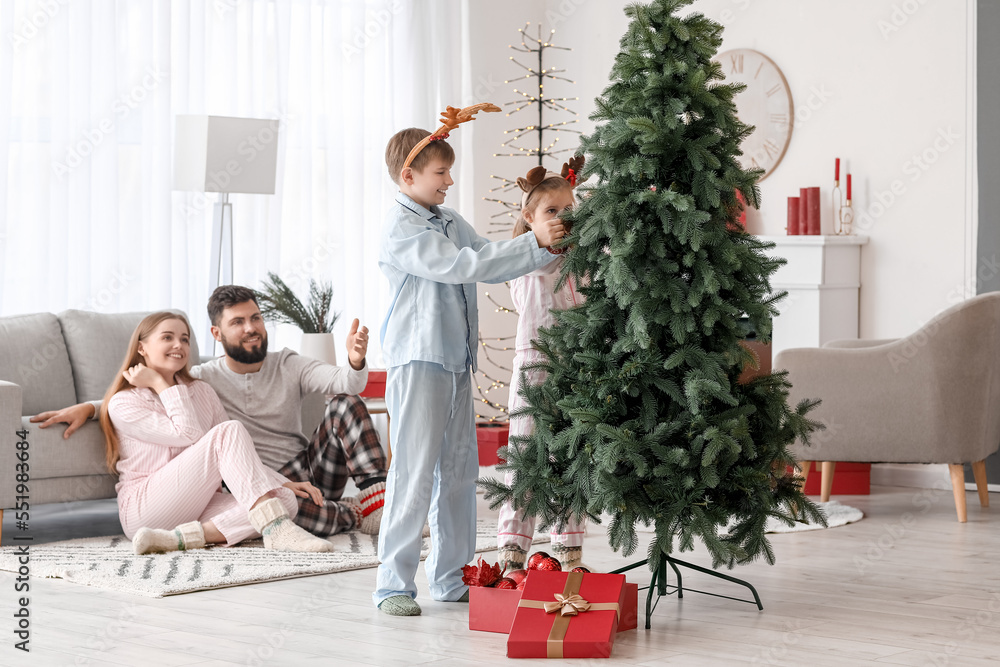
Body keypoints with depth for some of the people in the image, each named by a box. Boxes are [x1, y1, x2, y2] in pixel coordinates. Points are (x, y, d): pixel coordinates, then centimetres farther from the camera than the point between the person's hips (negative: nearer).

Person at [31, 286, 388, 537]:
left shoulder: (288, 366, 5)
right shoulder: (205, 379, 0)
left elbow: (347, 383, -10)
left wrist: (355, 361, -34)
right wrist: (88, 406, -14)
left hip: (313, 470, 3)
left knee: (346, 402, -17)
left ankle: (377, 491, -17)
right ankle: (355, 514, -16)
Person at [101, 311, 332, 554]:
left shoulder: (201, 391, 17)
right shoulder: (122, 403, -2)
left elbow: (238, 455, 14)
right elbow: (189, 435, -14)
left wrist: (283, 482, -1)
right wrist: (160, 385, -5)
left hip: (200, 505, 6)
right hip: (145, 506, -6)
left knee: (286, 500, -23)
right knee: (229, 430, -26)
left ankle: (182, 537, -34)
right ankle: (275, 528, -41)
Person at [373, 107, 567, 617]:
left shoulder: (450, 221, 15)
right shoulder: (401, 229, -11)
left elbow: (487, 263, 18)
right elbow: (462, 266, -20)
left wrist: (545, 247, 4)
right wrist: (533, 244, -20)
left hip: (457, 361, 9)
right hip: (418, 361, -9)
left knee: (459, 470, 11)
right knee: (414, 472, -8)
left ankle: (450, 577, 20)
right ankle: (394, 583, -1)